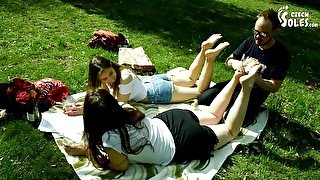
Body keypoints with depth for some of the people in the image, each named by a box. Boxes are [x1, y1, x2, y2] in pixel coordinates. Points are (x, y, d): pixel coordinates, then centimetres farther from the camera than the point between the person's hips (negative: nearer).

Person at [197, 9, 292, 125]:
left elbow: (274, 87, -16)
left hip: (254, 95, -4)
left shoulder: (281, 55, -15)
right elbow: (228, 60, 8)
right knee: (201, 99, -12)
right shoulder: (250, 41, 0)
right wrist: (235, 63, -18)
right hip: (236, 83, 5)